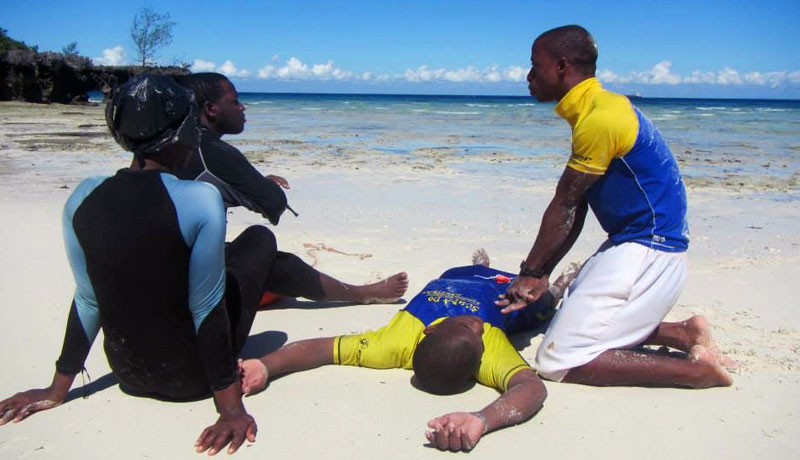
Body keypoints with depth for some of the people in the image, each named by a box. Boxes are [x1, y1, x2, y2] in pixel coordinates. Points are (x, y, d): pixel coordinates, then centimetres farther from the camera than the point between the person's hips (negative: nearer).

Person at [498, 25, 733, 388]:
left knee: (557, 361, -11)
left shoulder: (600, 119, -20)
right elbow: (573, 212, 9)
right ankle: (684, 333, 18)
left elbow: (564, 208, -14)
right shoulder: (595, 111, 13)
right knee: (570, 322, 22)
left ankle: (694, 368, -6)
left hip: (647, 250, -10)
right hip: (630, 243, 11)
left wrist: (530, 272, -2)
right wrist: (538, 276, 5)